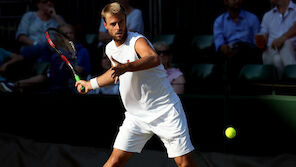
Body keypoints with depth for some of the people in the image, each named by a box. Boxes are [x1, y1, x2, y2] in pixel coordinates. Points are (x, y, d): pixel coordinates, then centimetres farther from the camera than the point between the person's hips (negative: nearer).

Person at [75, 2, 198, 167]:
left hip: (165, 111, -5)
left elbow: (154, 59, -41)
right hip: (136, 115, 5)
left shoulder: (138, 41, -17)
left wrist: (126, 67, -55)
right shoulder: (110, 49, 7)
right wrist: (90, 83, 34)